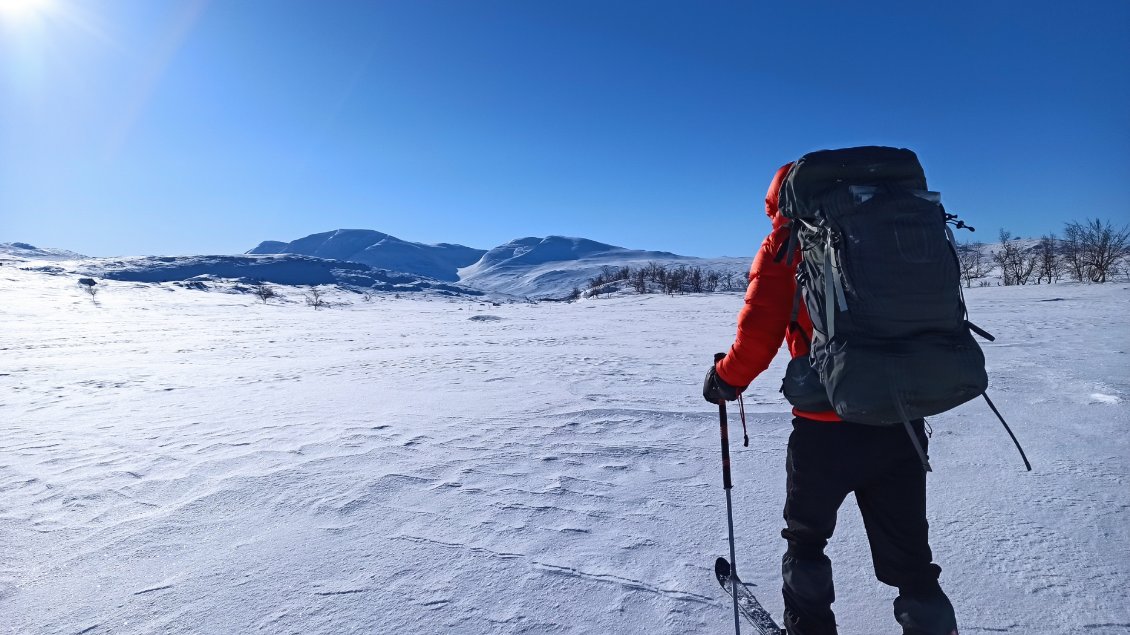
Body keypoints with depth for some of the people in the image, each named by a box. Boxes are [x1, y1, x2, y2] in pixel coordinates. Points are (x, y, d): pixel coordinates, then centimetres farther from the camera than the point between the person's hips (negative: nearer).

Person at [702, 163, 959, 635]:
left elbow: (758, 336, -11)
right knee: (908, 554, 18)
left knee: (805, 537, 20)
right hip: (902, 423, 5)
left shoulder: (783, 247, -3)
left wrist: (726, 379, 6)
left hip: (827, 427, -4)